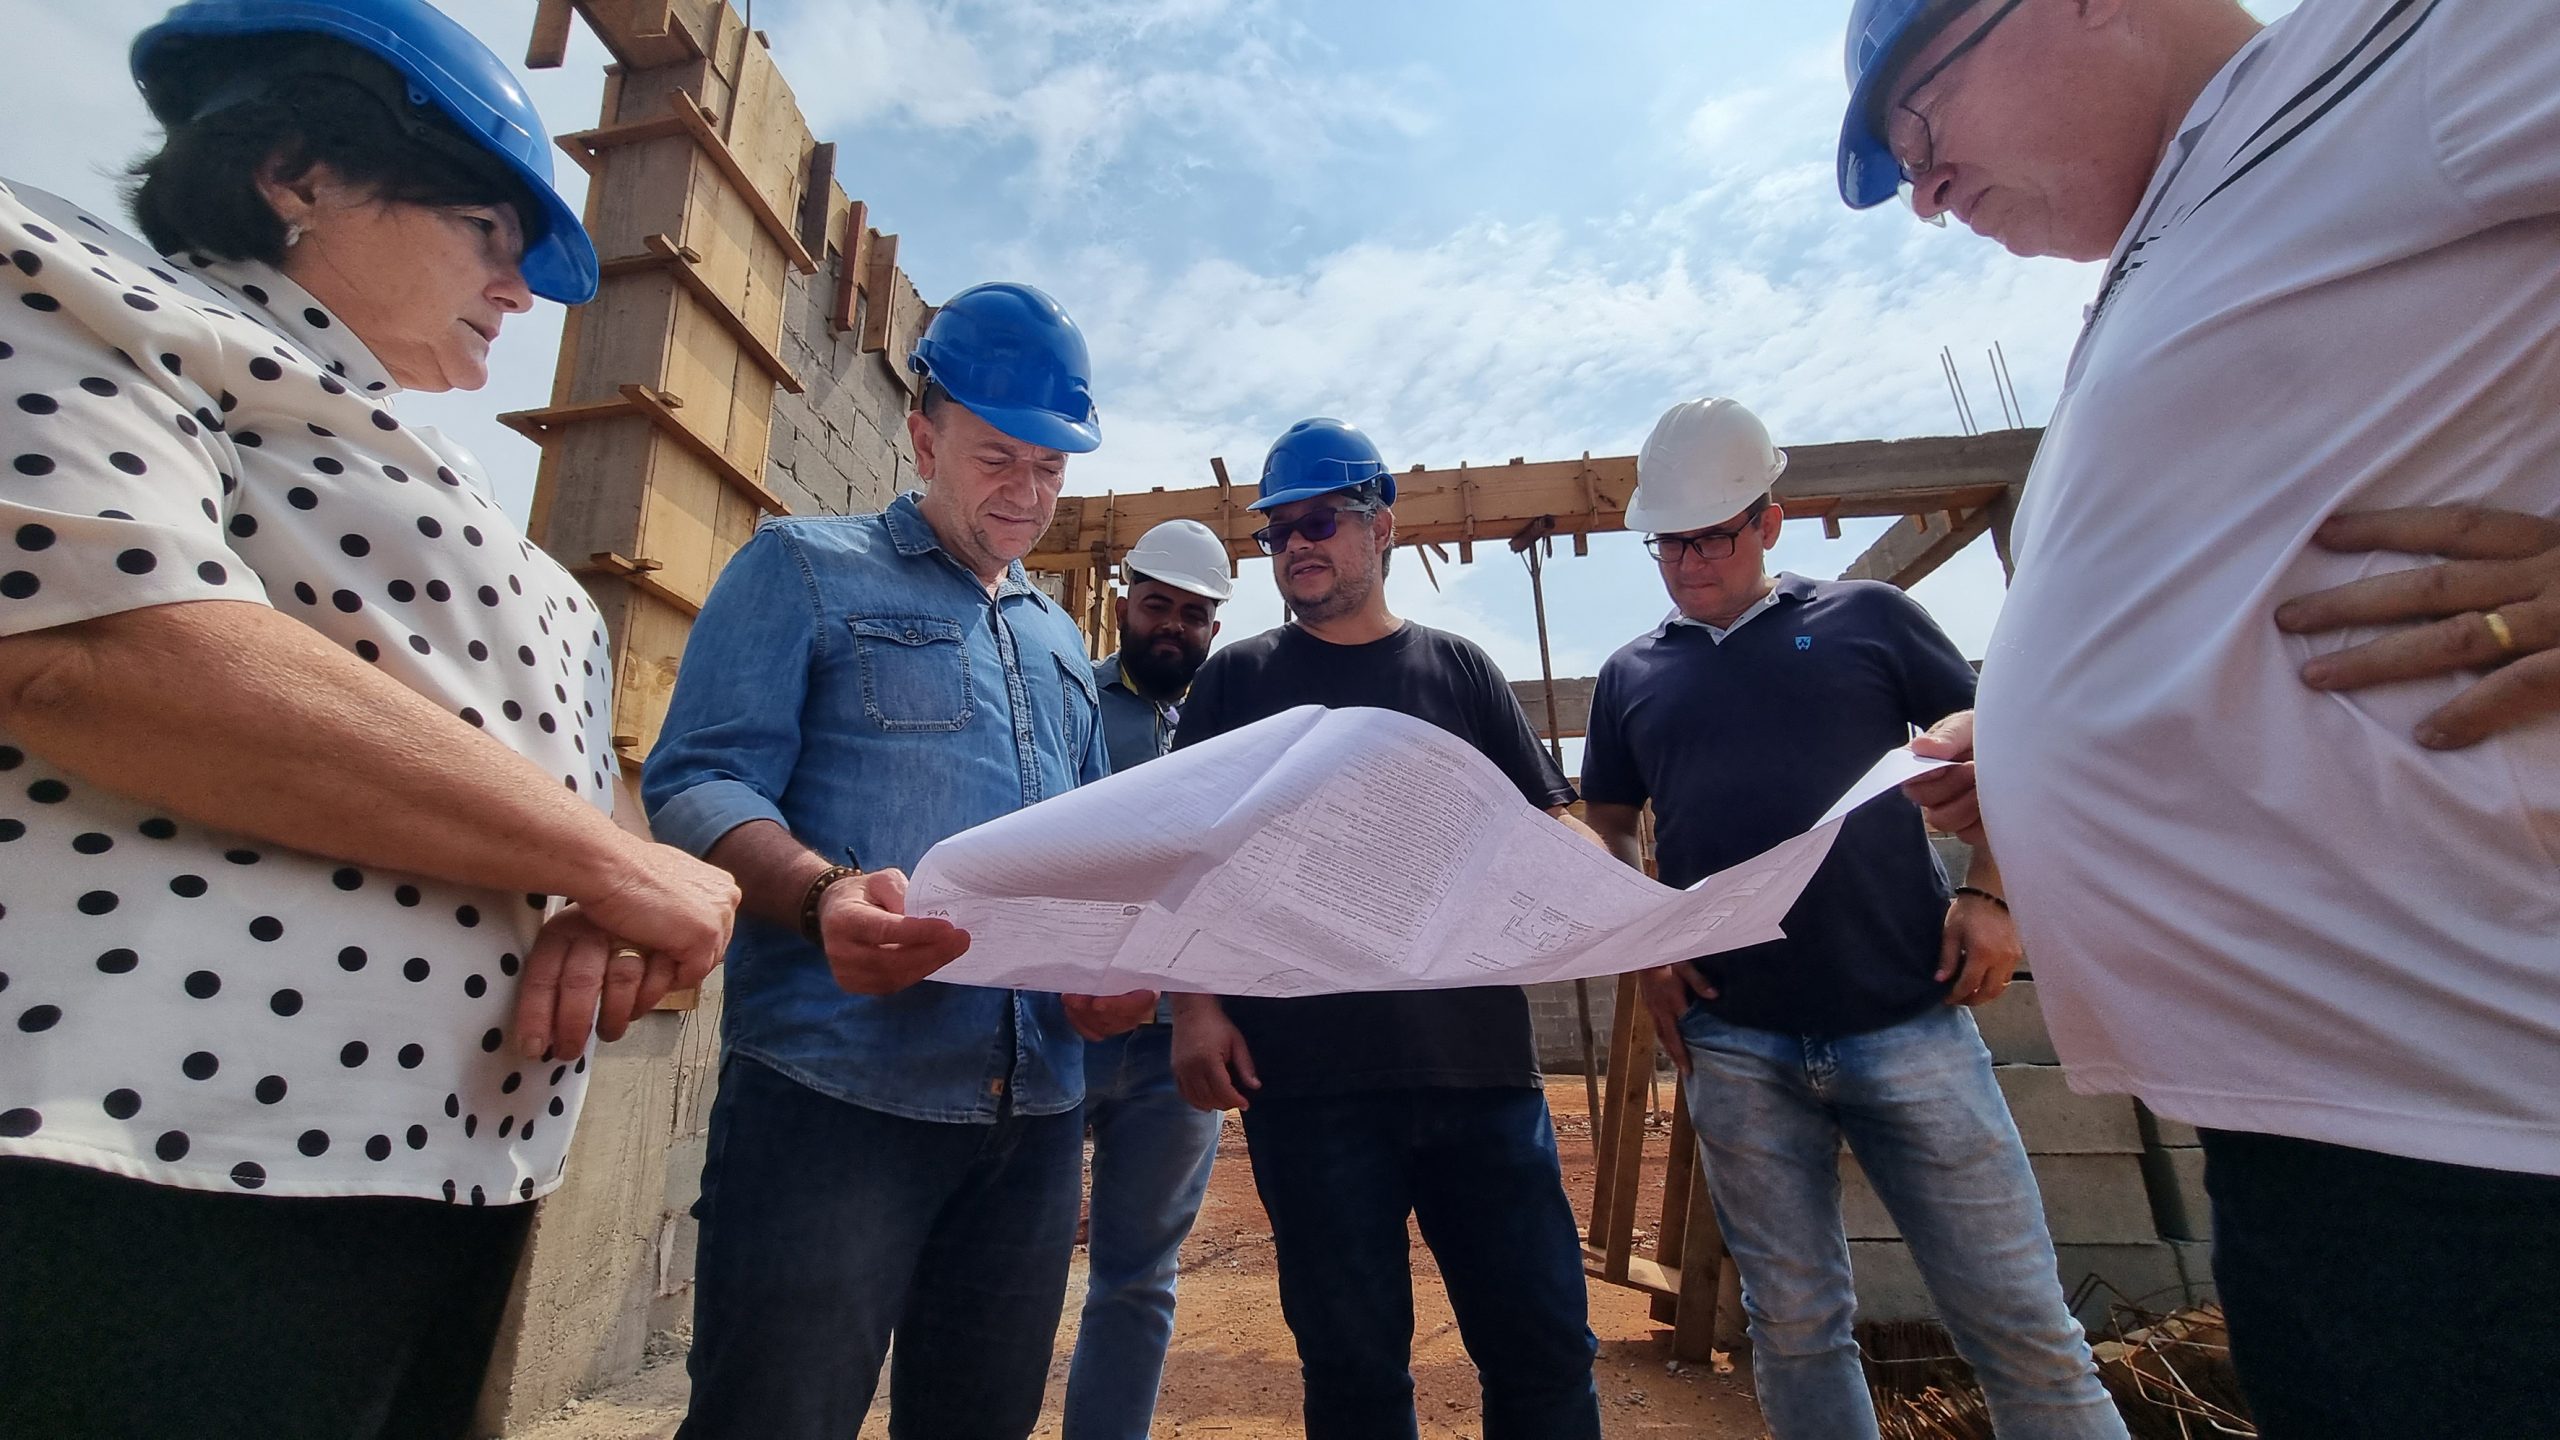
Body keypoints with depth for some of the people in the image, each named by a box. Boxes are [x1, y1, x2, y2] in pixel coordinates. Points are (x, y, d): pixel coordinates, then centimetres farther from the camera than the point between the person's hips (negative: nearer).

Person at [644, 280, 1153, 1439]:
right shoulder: (807, 566, 4)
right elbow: (697, 783, -7)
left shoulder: (1062, 644, 20)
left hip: (1035, 1109, 6)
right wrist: (824, 894, -27)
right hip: (836, 1091, -5)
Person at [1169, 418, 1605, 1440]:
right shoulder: (1238, 679, 8)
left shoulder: (1458, 668, 11)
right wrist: (1194, 1004, -6)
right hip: (1305, 1076, -1)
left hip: (1479, 1057, 2)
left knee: (1545, 1344, 8)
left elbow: (1551, 826, 10)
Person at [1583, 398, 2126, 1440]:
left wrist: (1989, 893, -5)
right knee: (1793, 1325, 13)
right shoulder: (1632, 674, 10)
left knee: (2021, 1323, 7)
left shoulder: (1867, 617, 6)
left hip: (1910, 1023, -1)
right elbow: (1608, 827, 15)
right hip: (1734, 1048, 2)